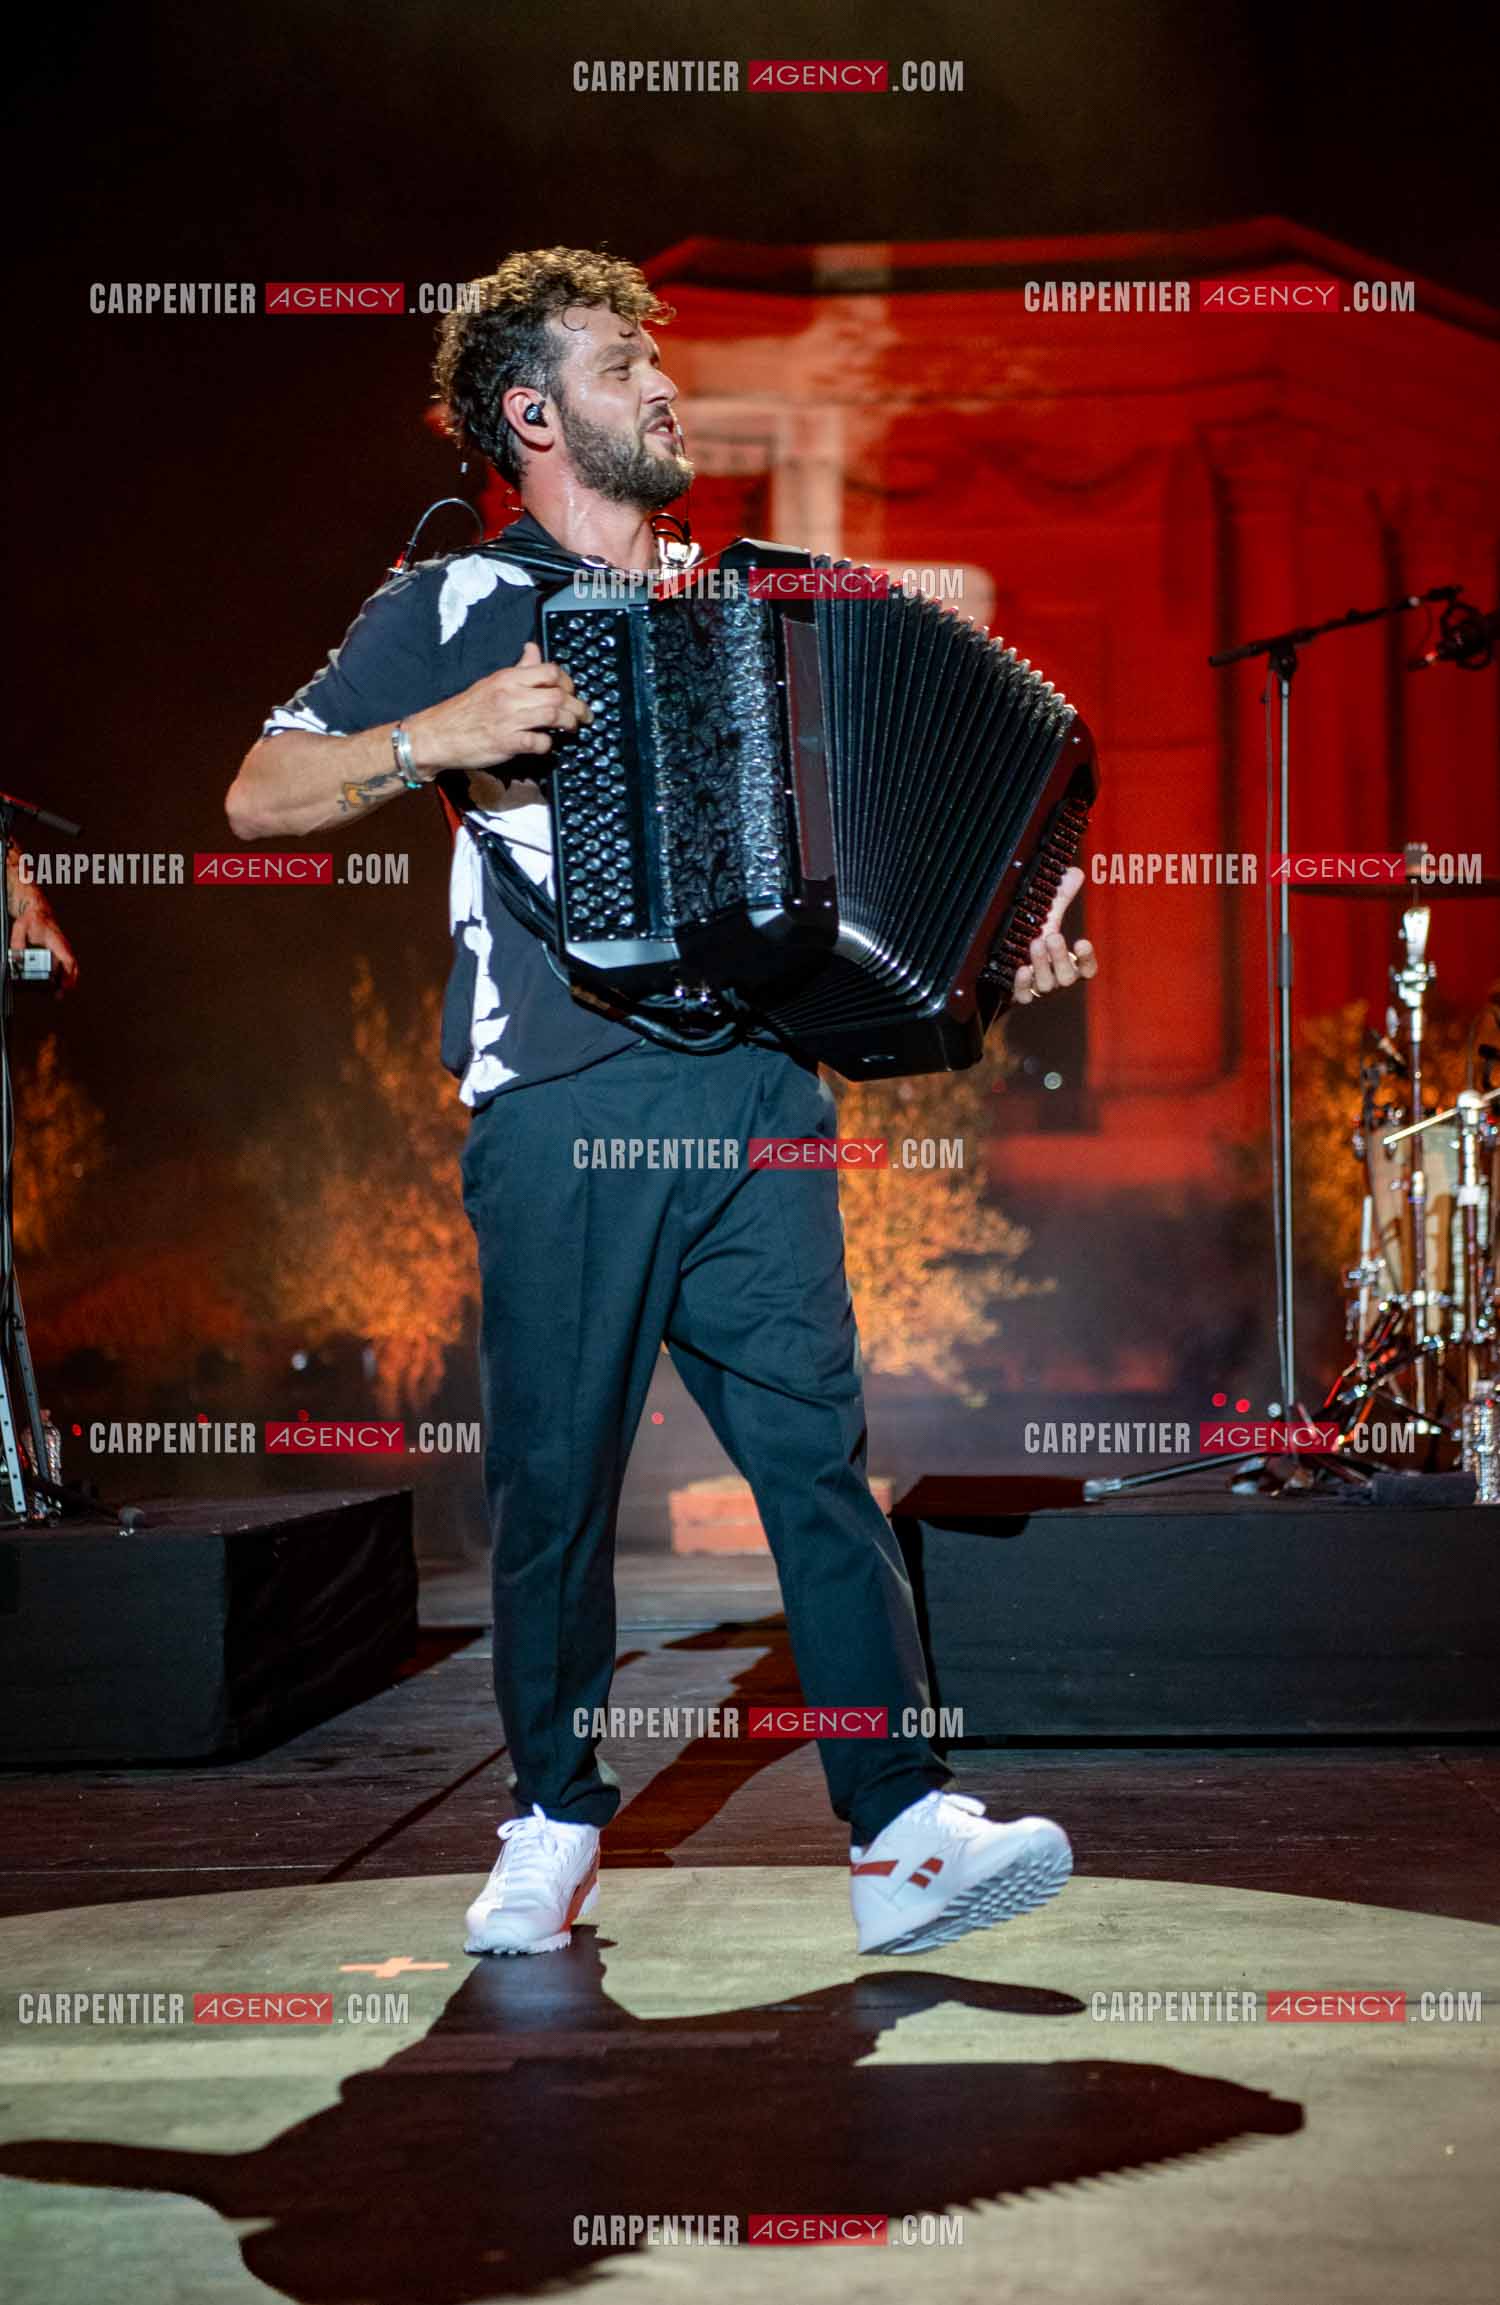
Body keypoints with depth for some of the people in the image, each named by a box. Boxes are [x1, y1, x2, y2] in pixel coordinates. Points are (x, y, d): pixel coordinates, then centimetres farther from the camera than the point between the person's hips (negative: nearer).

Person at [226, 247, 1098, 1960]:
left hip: (753, 1102, 3)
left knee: (817, 1449, -5)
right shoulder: (453, 606, 9)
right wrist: (440, 739, -12)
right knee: (556, 1485, 2)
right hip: (562, 1113, -3)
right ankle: (555, 1827, 18)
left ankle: (907, 1836, -6)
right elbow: (258, 799, 4)